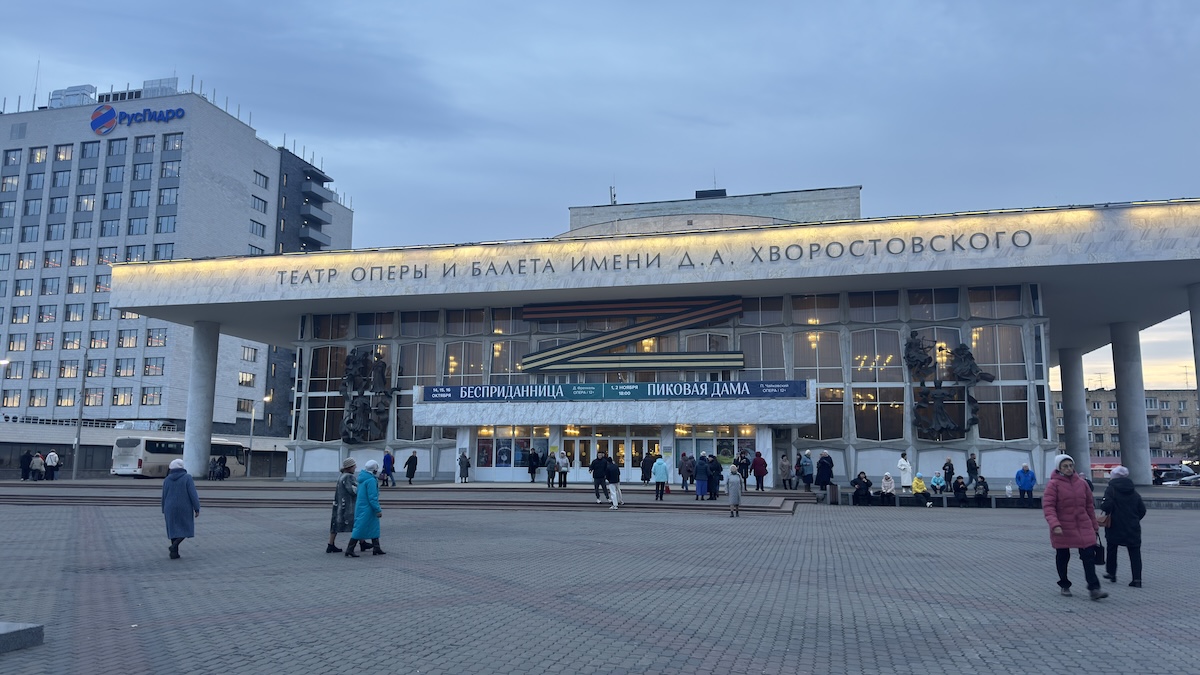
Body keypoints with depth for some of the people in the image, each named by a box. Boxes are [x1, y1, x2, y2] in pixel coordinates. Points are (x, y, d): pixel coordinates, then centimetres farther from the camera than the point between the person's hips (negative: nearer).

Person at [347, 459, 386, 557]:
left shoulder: (363, 479, 11)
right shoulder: (371, 480, -19)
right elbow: (372, 498, -22)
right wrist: (378, 510, -18)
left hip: (361, 507, 10)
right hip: (367, 509, -10)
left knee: (374, 528, 15)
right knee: (359, 529, -5)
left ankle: (377, 549, 20)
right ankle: (349, 550, -2)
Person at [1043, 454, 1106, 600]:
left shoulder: (1081, 483, 5)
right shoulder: (1053, 484, -10)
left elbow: (1089, 505, 13)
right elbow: (1048, 506, -17)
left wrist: (1094, 526, 16)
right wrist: (1055, 525, -29)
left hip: (1084, 527, 3)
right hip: (1062, 529, -3)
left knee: (1089, 555, -6)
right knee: (1062, 557, 10)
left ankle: (1094, 588, -4)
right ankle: (1064, 585, 28)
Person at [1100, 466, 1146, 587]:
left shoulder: (1111, 489, -9)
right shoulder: (1133, 491, 8)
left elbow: (1106, 506, -22)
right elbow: (1142, 510, 9)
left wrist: (1102, 504, 0)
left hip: (1115, 527, -4)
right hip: (1132, 527, 4)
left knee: (1111, 550, 15)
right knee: (1135, 552, 4)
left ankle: (1111, 573, 24)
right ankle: (1137, 579, -3)